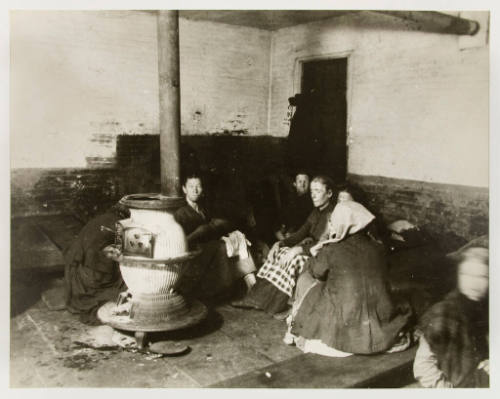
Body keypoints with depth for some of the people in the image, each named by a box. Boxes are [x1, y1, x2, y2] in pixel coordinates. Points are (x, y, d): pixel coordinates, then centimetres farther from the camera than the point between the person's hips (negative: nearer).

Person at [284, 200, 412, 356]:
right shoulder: (378, 249, -1)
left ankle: (295, 332, 29)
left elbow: (316, 273, 5)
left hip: (344, 329, -4)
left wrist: (315, 257, 28)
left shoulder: (331, 251, -13)